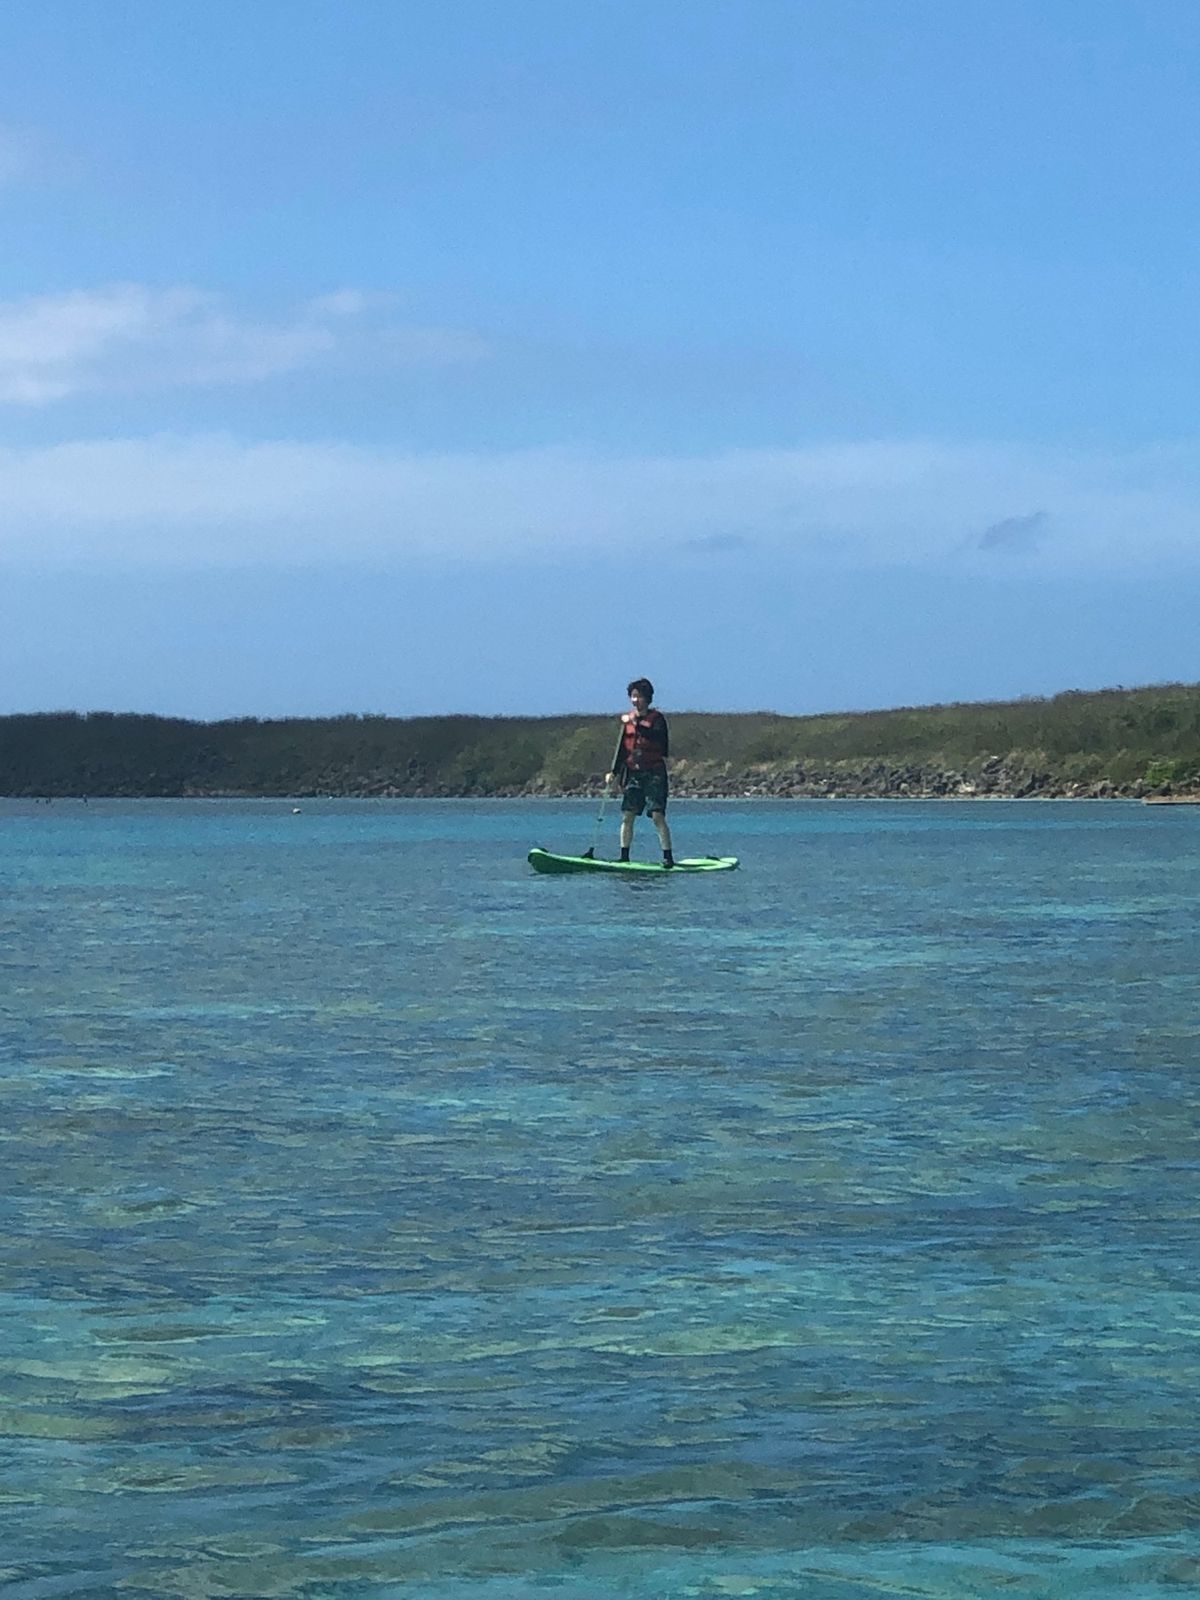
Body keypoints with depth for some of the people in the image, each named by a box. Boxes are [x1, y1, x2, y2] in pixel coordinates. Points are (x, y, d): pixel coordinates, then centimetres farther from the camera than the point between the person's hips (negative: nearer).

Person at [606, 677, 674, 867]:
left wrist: (636, 724, -25)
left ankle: (668, 857, -8)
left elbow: (657, 737, -24)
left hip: (654, 773, -5)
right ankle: (624, 856, 8)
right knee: (627, 815, 2)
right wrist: (614, 771, 8)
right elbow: (622, 748, 15)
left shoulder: (656, 718, -3)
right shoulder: (627, 719, 12)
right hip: (633, 773, 5)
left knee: (657, 815, -11)